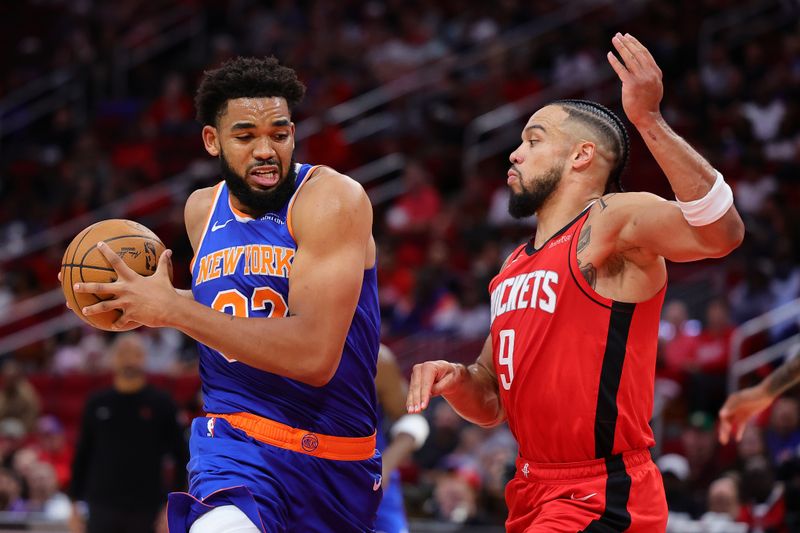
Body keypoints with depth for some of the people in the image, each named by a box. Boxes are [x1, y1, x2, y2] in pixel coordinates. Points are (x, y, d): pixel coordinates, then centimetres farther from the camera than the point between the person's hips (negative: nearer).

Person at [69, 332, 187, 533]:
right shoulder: (97, 404, 5)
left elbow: (181, 457, 0)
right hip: (102, 508, 1)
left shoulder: (161, 403, 0)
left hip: (146, 509, -1)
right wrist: (76, 504, 5)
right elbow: (82, 456, 10)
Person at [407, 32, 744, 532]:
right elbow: (491, 405, 21)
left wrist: (649, 120, -37)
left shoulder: (613, 222, -9)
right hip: (534, 492, 8)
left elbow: (721, 233, -30)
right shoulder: (514, 269, 15)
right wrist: (456, 380, -2)